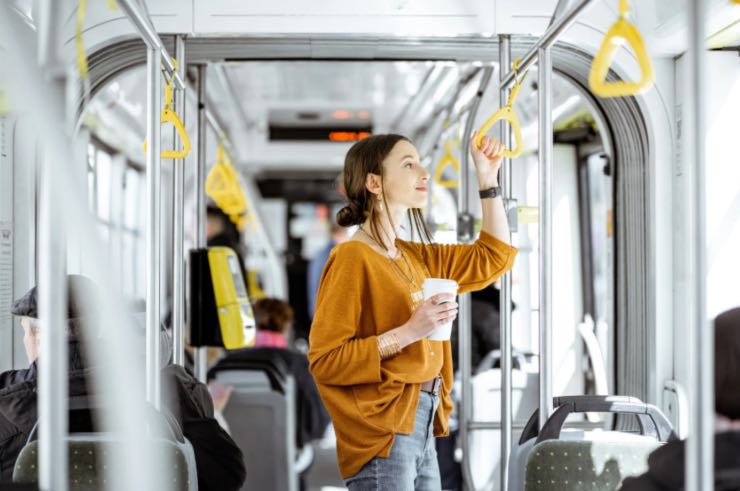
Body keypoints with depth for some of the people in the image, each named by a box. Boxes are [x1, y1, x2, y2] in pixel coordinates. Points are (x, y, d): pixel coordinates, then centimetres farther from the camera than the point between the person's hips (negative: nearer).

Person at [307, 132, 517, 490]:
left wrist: (488, 178, 16)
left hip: (422, 429, 8)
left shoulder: (415, 258, 13)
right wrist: (409, 332, -22)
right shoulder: (352, 259, -11)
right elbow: (325, 359, -16)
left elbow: (493, 257, 23)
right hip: (382, 435, -8)